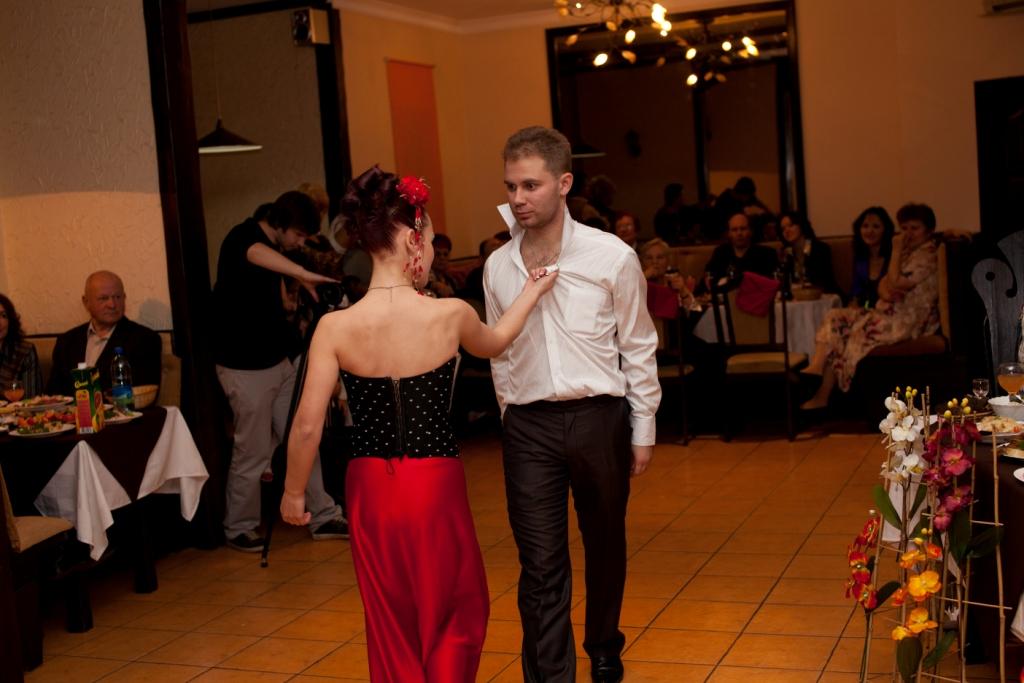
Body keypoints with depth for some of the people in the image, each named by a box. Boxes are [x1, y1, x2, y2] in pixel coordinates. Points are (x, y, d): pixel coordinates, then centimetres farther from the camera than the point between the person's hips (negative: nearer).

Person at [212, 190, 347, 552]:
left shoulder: (274, 248, 10)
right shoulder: (242, 238, -16)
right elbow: (255, 254, -44)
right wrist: (303, 274, -56)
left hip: (277, 362, 9)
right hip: (246, 368, -9)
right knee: (252, 453, 0)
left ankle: (324, 517, 17)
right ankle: (238, 529, 16)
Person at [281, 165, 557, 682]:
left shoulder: (335, 328, -12)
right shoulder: (450, 315, -12)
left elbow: (307, 427, -10)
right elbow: (494, 343, 12)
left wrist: (294, 493, 6)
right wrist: (532, 291, 28)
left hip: (371, 487, 2)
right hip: (436, 485, -1)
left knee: (391, 625, 18)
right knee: (457, 614, 19)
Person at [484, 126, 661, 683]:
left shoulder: (612, 257, -8)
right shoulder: (498, 267, 1)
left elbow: (638, 348, 0)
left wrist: (643, 431, 1)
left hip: (598, 418, -1)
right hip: (528, 427, 1)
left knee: (605, 549, 17)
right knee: (540, 568, -2)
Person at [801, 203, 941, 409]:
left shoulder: (928, 255, -11)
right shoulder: (909, 253, 20)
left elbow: (895, 284, -19)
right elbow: (884, 285, 11)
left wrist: (896, 253, -12)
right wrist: (886, 292, -12)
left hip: (908, 321, -9)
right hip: (891, 313, 9)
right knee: (836, 319, -5)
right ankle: (816, 368, -20)